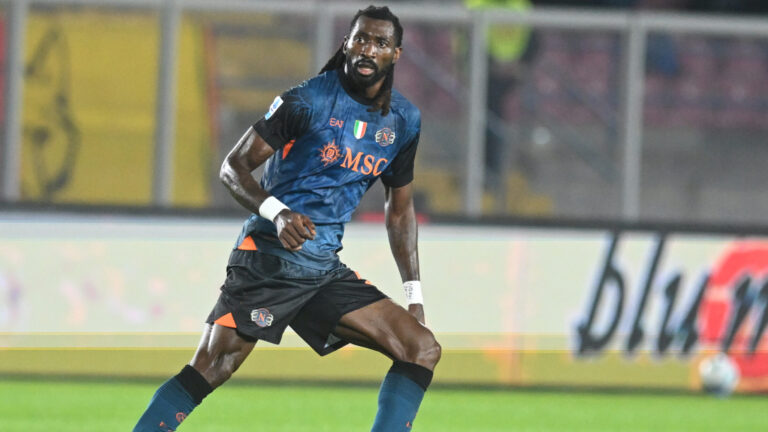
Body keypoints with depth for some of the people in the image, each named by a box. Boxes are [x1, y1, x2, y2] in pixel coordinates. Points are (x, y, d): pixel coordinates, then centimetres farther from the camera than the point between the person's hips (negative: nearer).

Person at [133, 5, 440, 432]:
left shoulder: (404, 121, 9)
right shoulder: (308, 101, -9)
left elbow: (399, 209, 21)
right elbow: (234, 166, -8)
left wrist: (414, 294, 16)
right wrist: (276, 212, -26)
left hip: (325, 269, 6)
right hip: (267, 258, -6)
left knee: (422, 348, -6)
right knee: (208, 369, -14)